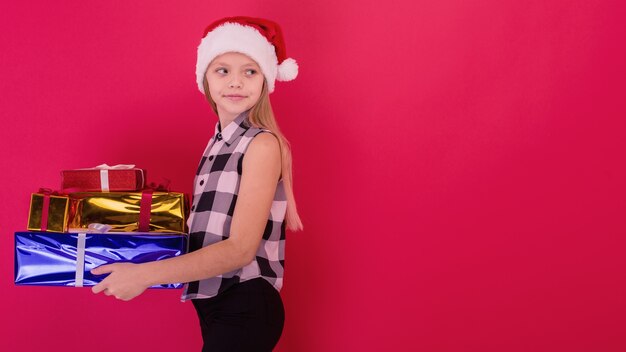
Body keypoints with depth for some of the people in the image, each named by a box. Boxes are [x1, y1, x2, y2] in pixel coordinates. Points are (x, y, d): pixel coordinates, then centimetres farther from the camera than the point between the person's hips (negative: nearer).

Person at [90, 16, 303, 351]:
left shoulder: (263, 144, -14)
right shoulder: (218, 142, 9)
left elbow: (240, 249, -20)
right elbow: (208, 233, 11)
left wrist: (145, 274, -23)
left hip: (247, 308, -7)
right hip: (212, 301, 7)